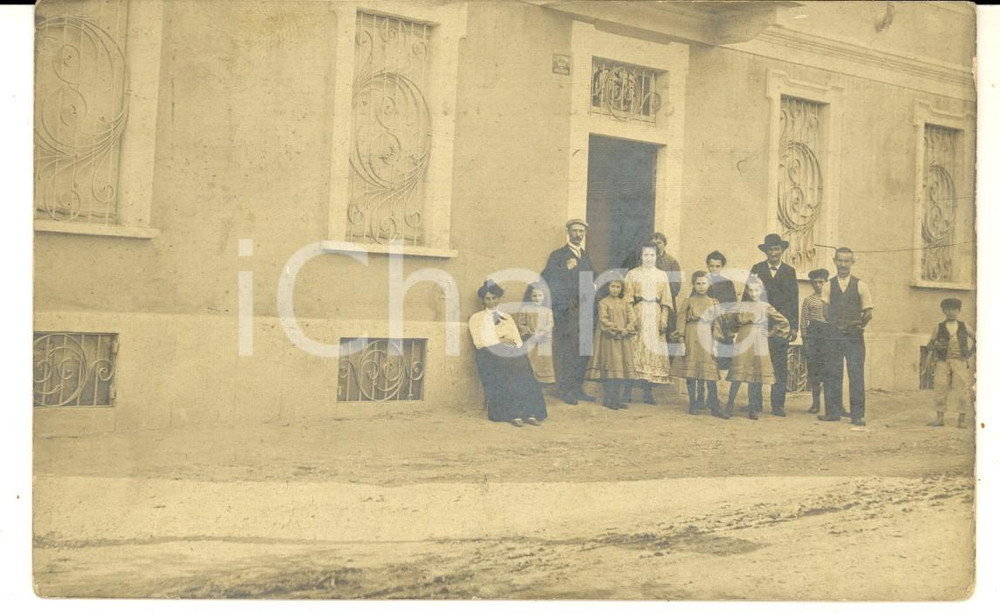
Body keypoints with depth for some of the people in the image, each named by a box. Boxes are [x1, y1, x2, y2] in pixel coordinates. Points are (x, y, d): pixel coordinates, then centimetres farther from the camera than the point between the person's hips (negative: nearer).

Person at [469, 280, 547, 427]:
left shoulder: (507, 318, 26)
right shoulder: (477, 319, 15)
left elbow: (517, 339, 17)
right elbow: (480, 341, 3)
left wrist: (510, 341, -5)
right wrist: (500, 341, -2)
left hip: (510, 351, 3)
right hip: (489, 352, -3)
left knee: (522, 368, -30)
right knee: (504, 374, -34)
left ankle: (529, 413, -36)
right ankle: (513, 414, -37)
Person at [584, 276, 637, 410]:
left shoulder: (625, 303, 14)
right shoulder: (603, 303, 1)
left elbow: (632, 319, 6)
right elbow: (603, 320, -8)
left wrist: (626, 330, -12)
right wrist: (617, 329, -15)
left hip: (623, 340, 4)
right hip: (609, 339, -4)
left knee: (621, 368, 3)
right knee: (610, 368, -6)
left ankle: (617, 399, 10)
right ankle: (608, 399, 1)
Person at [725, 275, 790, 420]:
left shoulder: (766, 307, 7)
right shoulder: (741, 306, 9)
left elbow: (784, 322, 9)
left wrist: (770, 334, 7)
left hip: (759, 344, 0)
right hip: (743, 341, 0)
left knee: (755, 376, 0)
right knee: (738, 374, -7)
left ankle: (753, 408, 5)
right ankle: (729, 406, -2)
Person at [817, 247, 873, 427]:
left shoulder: (860, 286, 5)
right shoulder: (828, 286, 10)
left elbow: (868, 312, 6)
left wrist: (861, 323, -9)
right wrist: (831, 323, -11)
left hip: (854, 336, -2)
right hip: (833, 335, 2)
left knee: (856, 375, -5)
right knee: (833, 374, 3)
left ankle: (857, 415, 0)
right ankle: (833, 412, 11)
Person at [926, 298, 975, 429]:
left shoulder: (964, 327, 10)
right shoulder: (939, 328, 6)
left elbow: (976, 340, 20)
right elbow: (929, 345, 6)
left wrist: (971, 352, 7)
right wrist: (936, 346, -16)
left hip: (961, 362, 0)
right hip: (943, 362, 0)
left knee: (963, 390, -5)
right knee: (940, 389, -3)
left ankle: (962, 420, 4)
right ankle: (940, 418, 8)